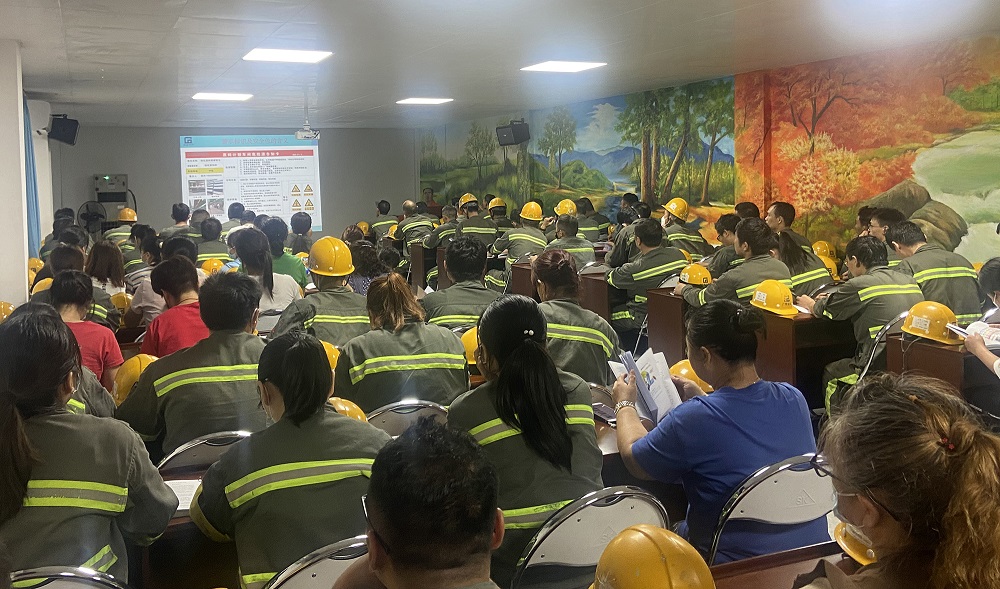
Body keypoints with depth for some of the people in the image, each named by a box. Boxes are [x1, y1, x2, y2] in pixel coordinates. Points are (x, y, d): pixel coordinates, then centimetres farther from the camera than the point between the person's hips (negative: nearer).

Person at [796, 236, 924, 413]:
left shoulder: (860, 285, -11)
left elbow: (824, 310, 5)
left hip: (880, 365, -8)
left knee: (831, 374, 19)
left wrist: (810, 304, 29)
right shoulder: (910, 281, 13)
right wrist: (834, 299, 35)